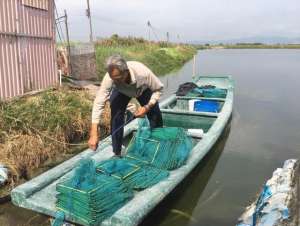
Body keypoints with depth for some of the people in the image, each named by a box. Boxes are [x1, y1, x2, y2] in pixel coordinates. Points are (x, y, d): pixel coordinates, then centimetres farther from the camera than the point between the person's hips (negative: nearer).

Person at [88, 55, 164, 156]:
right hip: (121, 91, 0)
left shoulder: (143, 73, -44)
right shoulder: (109, 77, -41)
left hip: (143, 89, 0)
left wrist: (147, 107, -36)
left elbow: (159, 88, -25)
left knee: (156, 118, -3)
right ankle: (117, 153, 1)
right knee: (116, 117, -18)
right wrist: (94, 133, -44)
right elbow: (99, 102, -39)